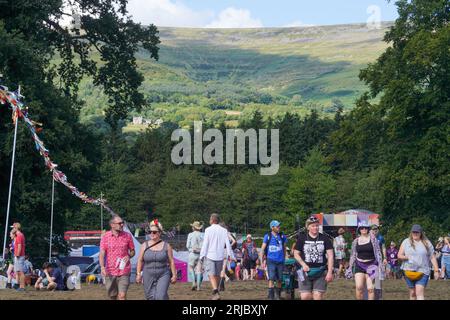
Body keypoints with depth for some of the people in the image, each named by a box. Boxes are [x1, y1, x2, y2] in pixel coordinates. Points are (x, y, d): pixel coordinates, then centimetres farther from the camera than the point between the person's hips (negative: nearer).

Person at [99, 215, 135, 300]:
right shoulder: (105, 237, -2)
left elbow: (132, 251, 11)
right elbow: (102, 254, -7)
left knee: (122, 296, -9)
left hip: (124, 272, -1)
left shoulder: (127, 236, 1)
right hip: (110, 272, 1)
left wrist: (129, 256, -11)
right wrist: (102, 267, -23)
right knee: (112, 296, 14)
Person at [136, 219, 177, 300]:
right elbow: (140, 260, 5)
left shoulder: (166, 246, 1)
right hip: (148, 276, 2)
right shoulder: (145, 245, 3)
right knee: (151, 297, 5)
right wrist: (138, 274, -2)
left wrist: (174, 275, 0)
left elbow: (171, 261, 3)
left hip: (163, 275, -2)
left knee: (161, 296, -18)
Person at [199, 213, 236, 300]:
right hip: (220, 256, 4)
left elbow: (205, 244, -8)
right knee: (217, 275, 16)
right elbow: (228, 244, 2)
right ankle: (215, 292, 26)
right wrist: (231, 255, 6)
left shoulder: (208, 230, -5)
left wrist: (202, 255, -4)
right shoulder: (224, 230, 4)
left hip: (210, 255, -3)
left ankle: (216, 293, -24)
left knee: (211, 275, -6)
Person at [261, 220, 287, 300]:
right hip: (271, 260, -3)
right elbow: (263, 249, 2)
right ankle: (271, 296, -12)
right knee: (271, 278, -13)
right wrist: (263, 261, -1)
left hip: (280, 261, 3)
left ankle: (278, 296, 25)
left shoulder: (282, 236, 5)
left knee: (279, 279, 7)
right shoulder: (267, 236, -2)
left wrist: (284, 258, 15)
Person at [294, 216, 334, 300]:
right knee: (305, 296, -7)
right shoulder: (302, 238, 2)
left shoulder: (325, 239, 2)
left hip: (320, 272, 0)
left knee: (318, 296, -5)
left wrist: (330, 272, -7)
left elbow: (330, 256, 1)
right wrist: (303, 264, -11)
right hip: (306, 271, 0)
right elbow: (296, 254, 6)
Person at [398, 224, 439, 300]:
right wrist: (407, 258, -15)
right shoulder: (406, 242, 6)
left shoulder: (427, 243, 4)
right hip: (409, 271, 2)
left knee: (420, 293, -14)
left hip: (422, 272, -2)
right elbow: (399, 255, 5)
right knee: (412, 293, 10)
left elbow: (432, 258, 6)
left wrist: (436, 270, 0)